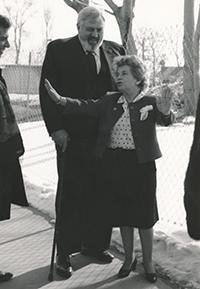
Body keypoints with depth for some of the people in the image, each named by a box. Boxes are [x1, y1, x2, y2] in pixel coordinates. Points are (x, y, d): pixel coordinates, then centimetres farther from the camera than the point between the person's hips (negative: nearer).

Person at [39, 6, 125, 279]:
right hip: (72, 137, -4)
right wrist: (56, 128, -13)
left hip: (106, 137, 4)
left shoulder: (115, 51, 10)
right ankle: (65, 253, 16)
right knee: (71, 195, 4)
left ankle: (95, 243, 30)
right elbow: (48, 91, -5)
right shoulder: (58, 50, -2)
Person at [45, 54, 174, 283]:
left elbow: (163, 120, -21)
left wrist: (165, 113, -44)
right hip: (114, 163, 4)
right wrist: (61, 100, -21)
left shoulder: (150, 102, -5)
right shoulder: (110, 100, 4)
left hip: (141, 163, -3)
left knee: (144, 216, 7)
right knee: (122, 214, 15)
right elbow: (87, 107, -7)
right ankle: (129, 258, 34)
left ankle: (148, 262, 26)